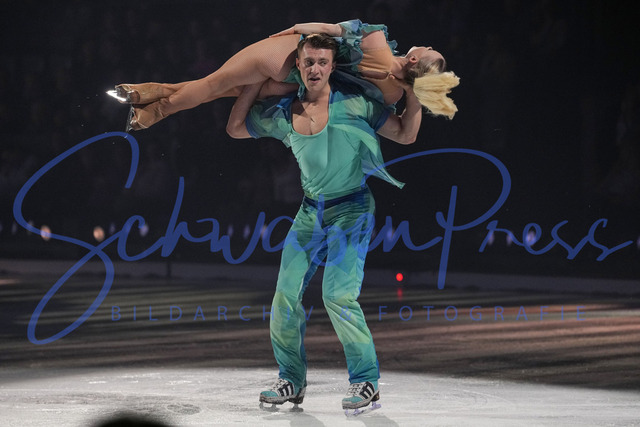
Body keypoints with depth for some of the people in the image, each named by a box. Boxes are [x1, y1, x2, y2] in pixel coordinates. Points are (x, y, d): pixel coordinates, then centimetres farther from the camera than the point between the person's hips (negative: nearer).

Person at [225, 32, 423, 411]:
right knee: (286, 295, -1)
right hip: (311, 212, 5)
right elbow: (235, 128, 13)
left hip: (351, 210, -5)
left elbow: (406, 134, -4)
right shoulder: (282, 113, 2)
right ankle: (292, 380, 14)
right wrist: (258, 82, 7)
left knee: (339, 295, -19)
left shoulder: (354, 103, -10)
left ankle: (367, 380, -8)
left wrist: (412, 94, -17)